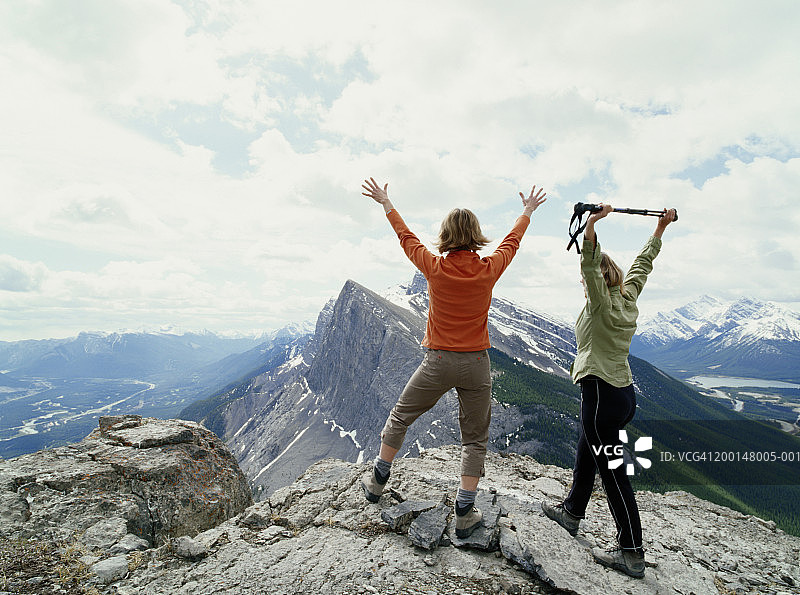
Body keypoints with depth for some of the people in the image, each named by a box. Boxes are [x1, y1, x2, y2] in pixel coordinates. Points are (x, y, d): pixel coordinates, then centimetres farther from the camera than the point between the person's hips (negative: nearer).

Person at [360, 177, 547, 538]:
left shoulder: (435, 268, -10)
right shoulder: (488, 270, -7)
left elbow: (406, 237, 7)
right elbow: (511, 241, 13)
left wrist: (385, 203, 23)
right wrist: (527, 211, 33)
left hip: (438, 362, -1)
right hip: (476, 364, 1)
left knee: (399, 418, 20)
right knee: (475, 439, 15)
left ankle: (377, 482, 34)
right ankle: (464, 513, 20)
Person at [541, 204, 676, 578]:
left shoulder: (601, 304, -16)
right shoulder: (628, 297, 6)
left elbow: (590, 262, -32)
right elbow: (643, 263, 18)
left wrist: (593, 223, -40)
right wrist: (660, 228, 26)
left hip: (601, 393, -9)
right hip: (624, 393, 9)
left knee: (612, 471, 2)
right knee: (586, 454, 22)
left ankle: (631, 554, 14)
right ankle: (571, 512, 40)